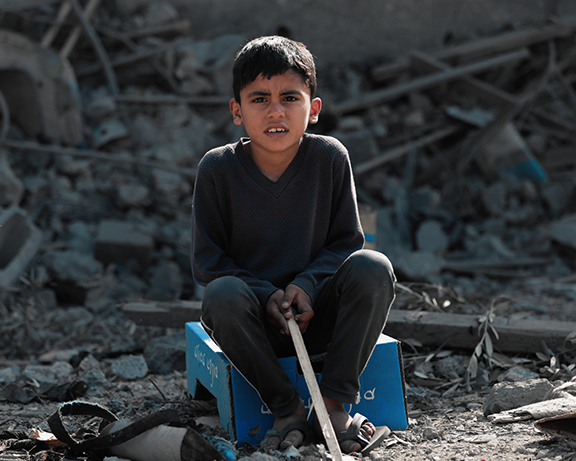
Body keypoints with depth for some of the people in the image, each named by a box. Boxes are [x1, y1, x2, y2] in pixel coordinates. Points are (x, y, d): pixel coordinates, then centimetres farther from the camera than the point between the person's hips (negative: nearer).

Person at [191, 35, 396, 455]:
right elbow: (207, 262, -5)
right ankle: (288, 409, -16)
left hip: (318, 313, 1)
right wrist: (266, 296, -19)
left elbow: (346, 242, 0)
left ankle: (335, 400, -15)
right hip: (255, 321, -1)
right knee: (222, 295, -34)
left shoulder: (330, 157, -6)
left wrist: (306, 284, -19)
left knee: (373, 268, -26)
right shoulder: (217, 168, -8)